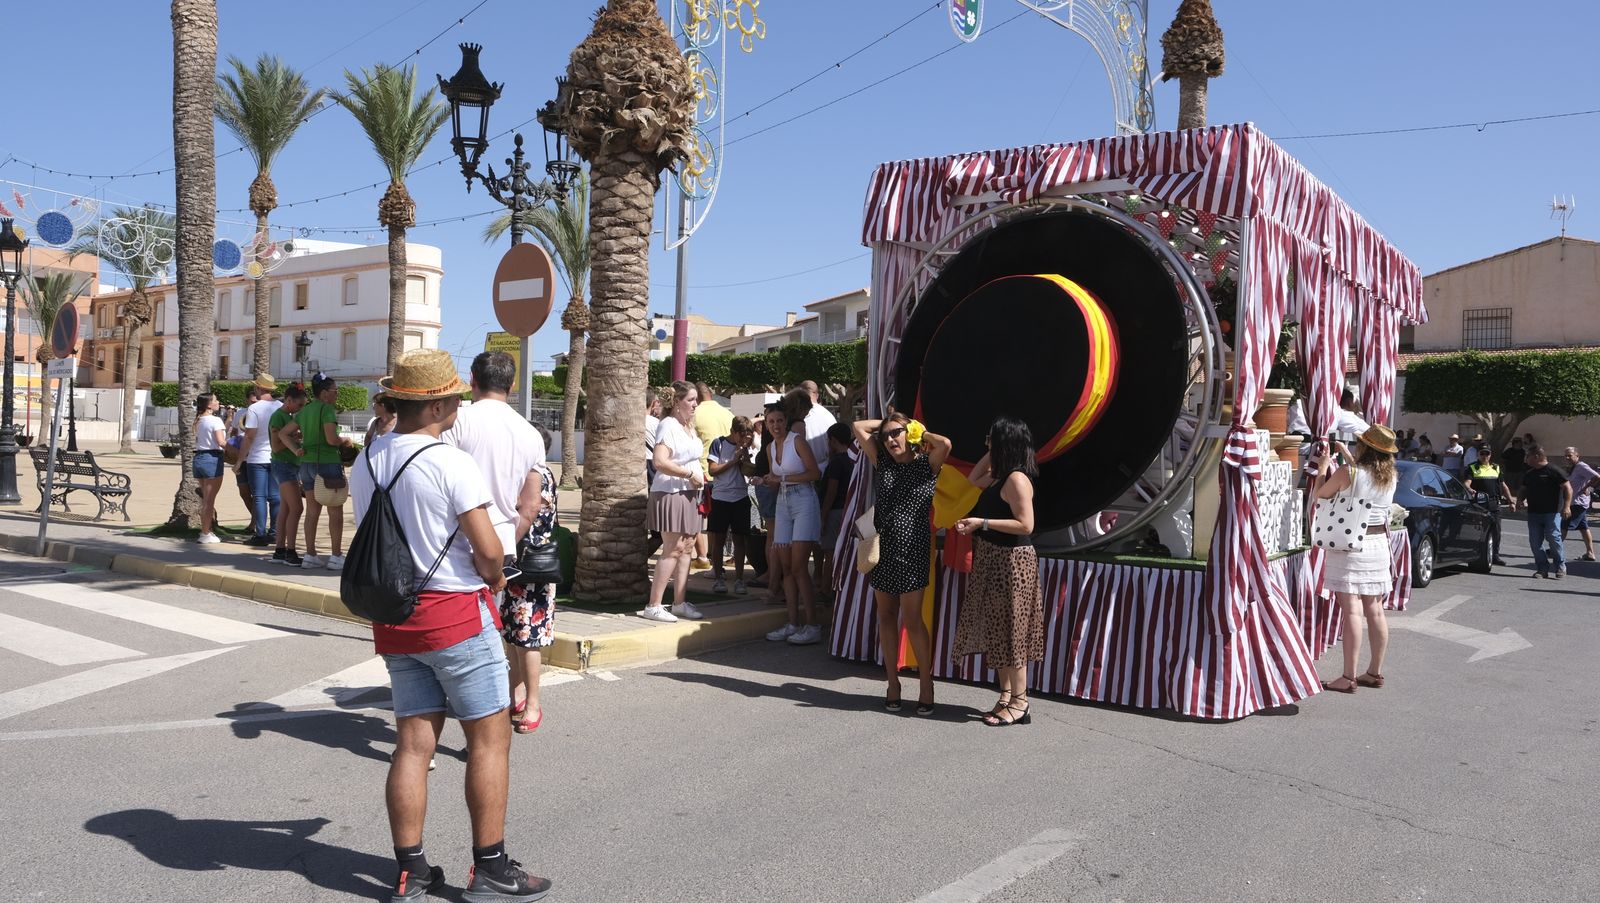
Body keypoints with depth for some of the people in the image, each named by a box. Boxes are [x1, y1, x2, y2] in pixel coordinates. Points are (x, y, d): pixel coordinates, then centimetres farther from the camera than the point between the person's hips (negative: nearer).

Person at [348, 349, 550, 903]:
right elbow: (488, 550, -18)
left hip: (394, 617, 7)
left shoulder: (364, 466, 7)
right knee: (490, 736, 4)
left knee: (414, 741, 11)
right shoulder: (452, 463, -17)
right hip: (456, 614, -7)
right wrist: (494, 580, 2)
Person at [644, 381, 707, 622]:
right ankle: (653, 606, -5)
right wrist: (691, 474, -19)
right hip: (670, 493, -10)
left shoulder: (688, 426, 16)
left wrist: (700, 474, 13)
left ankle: (679, 603, 17)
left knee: (686, 548, 10)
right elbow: (660, 462, -25)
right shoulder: (668, 426, -14)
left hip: (688, 494, 10)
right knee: (673, 550, -10)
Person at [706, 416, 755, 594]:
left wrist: (745, 452, -10)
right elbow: (713, 470, -8)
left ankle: (739, 579, 10)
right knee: (718, 539, 2)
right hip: (720, 498, -2)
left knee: (740, 539, 4)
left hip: (741, 498, 2)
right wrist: (734, 460, -12)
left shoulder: (745, 447, 7)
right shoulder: (719, 443, -2)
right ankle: (718, 578, 12)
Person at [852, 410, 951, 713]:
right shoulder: (882, 462, 9)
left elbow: (945, 444, -22)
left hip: (912, 549, -5)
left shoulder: (926, 464, -2)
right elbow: (858, 427, 11)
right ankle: (893, 683, 16)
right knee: (886, 616, 8)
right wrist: (885, 422, 11)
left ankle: (926, 684, 6)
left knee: (911, 619, -6)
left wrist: (920, 432, -5)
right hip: (882, 548, 5)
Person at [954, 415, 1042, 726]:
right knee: (997, 630, 14)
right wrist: (993, 455, 15)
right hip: (994, 560, 10)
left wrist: (982, 523, -23)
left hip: (1011, 562, -10)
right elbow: (974, 479, 28)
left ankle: (1019, 703, 6)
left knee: (1009, 632, -3)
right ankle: (1006, 695, 24)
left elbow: (1025, 525, -24)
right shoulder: (1000, 476, 9)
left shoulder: (1017, 479, -19)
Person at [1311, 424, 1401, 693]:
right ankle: (1375, 672, 20)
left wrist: (1323, 467, 14)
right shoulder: (1390, 477, 4)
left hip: (1350, 548, -6)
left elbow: (1320, 494, 0)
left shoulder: (1347, 473, -15)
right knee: (1375, 611, 12)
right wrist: (1346, 455, 32)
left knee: (1352, 611, -8)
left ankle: (1349, 677, -7)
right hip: (1378, 545, 6)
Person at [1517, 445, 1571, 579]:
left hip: (1552, 513, -7)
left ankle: (1561, 567, 6)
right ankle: (1542, 568, 10)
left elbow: (1568, 488, -7)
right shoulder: (1529, 474, 15)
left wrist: (1567, 505, -17)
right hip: (1533, 513, 7)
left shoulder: (1553, 471, -6)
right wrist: (1520, 500, 5)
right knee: (1535, 542, 3)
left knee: (1553, 539, -7)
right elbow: (1524, 490, 25)